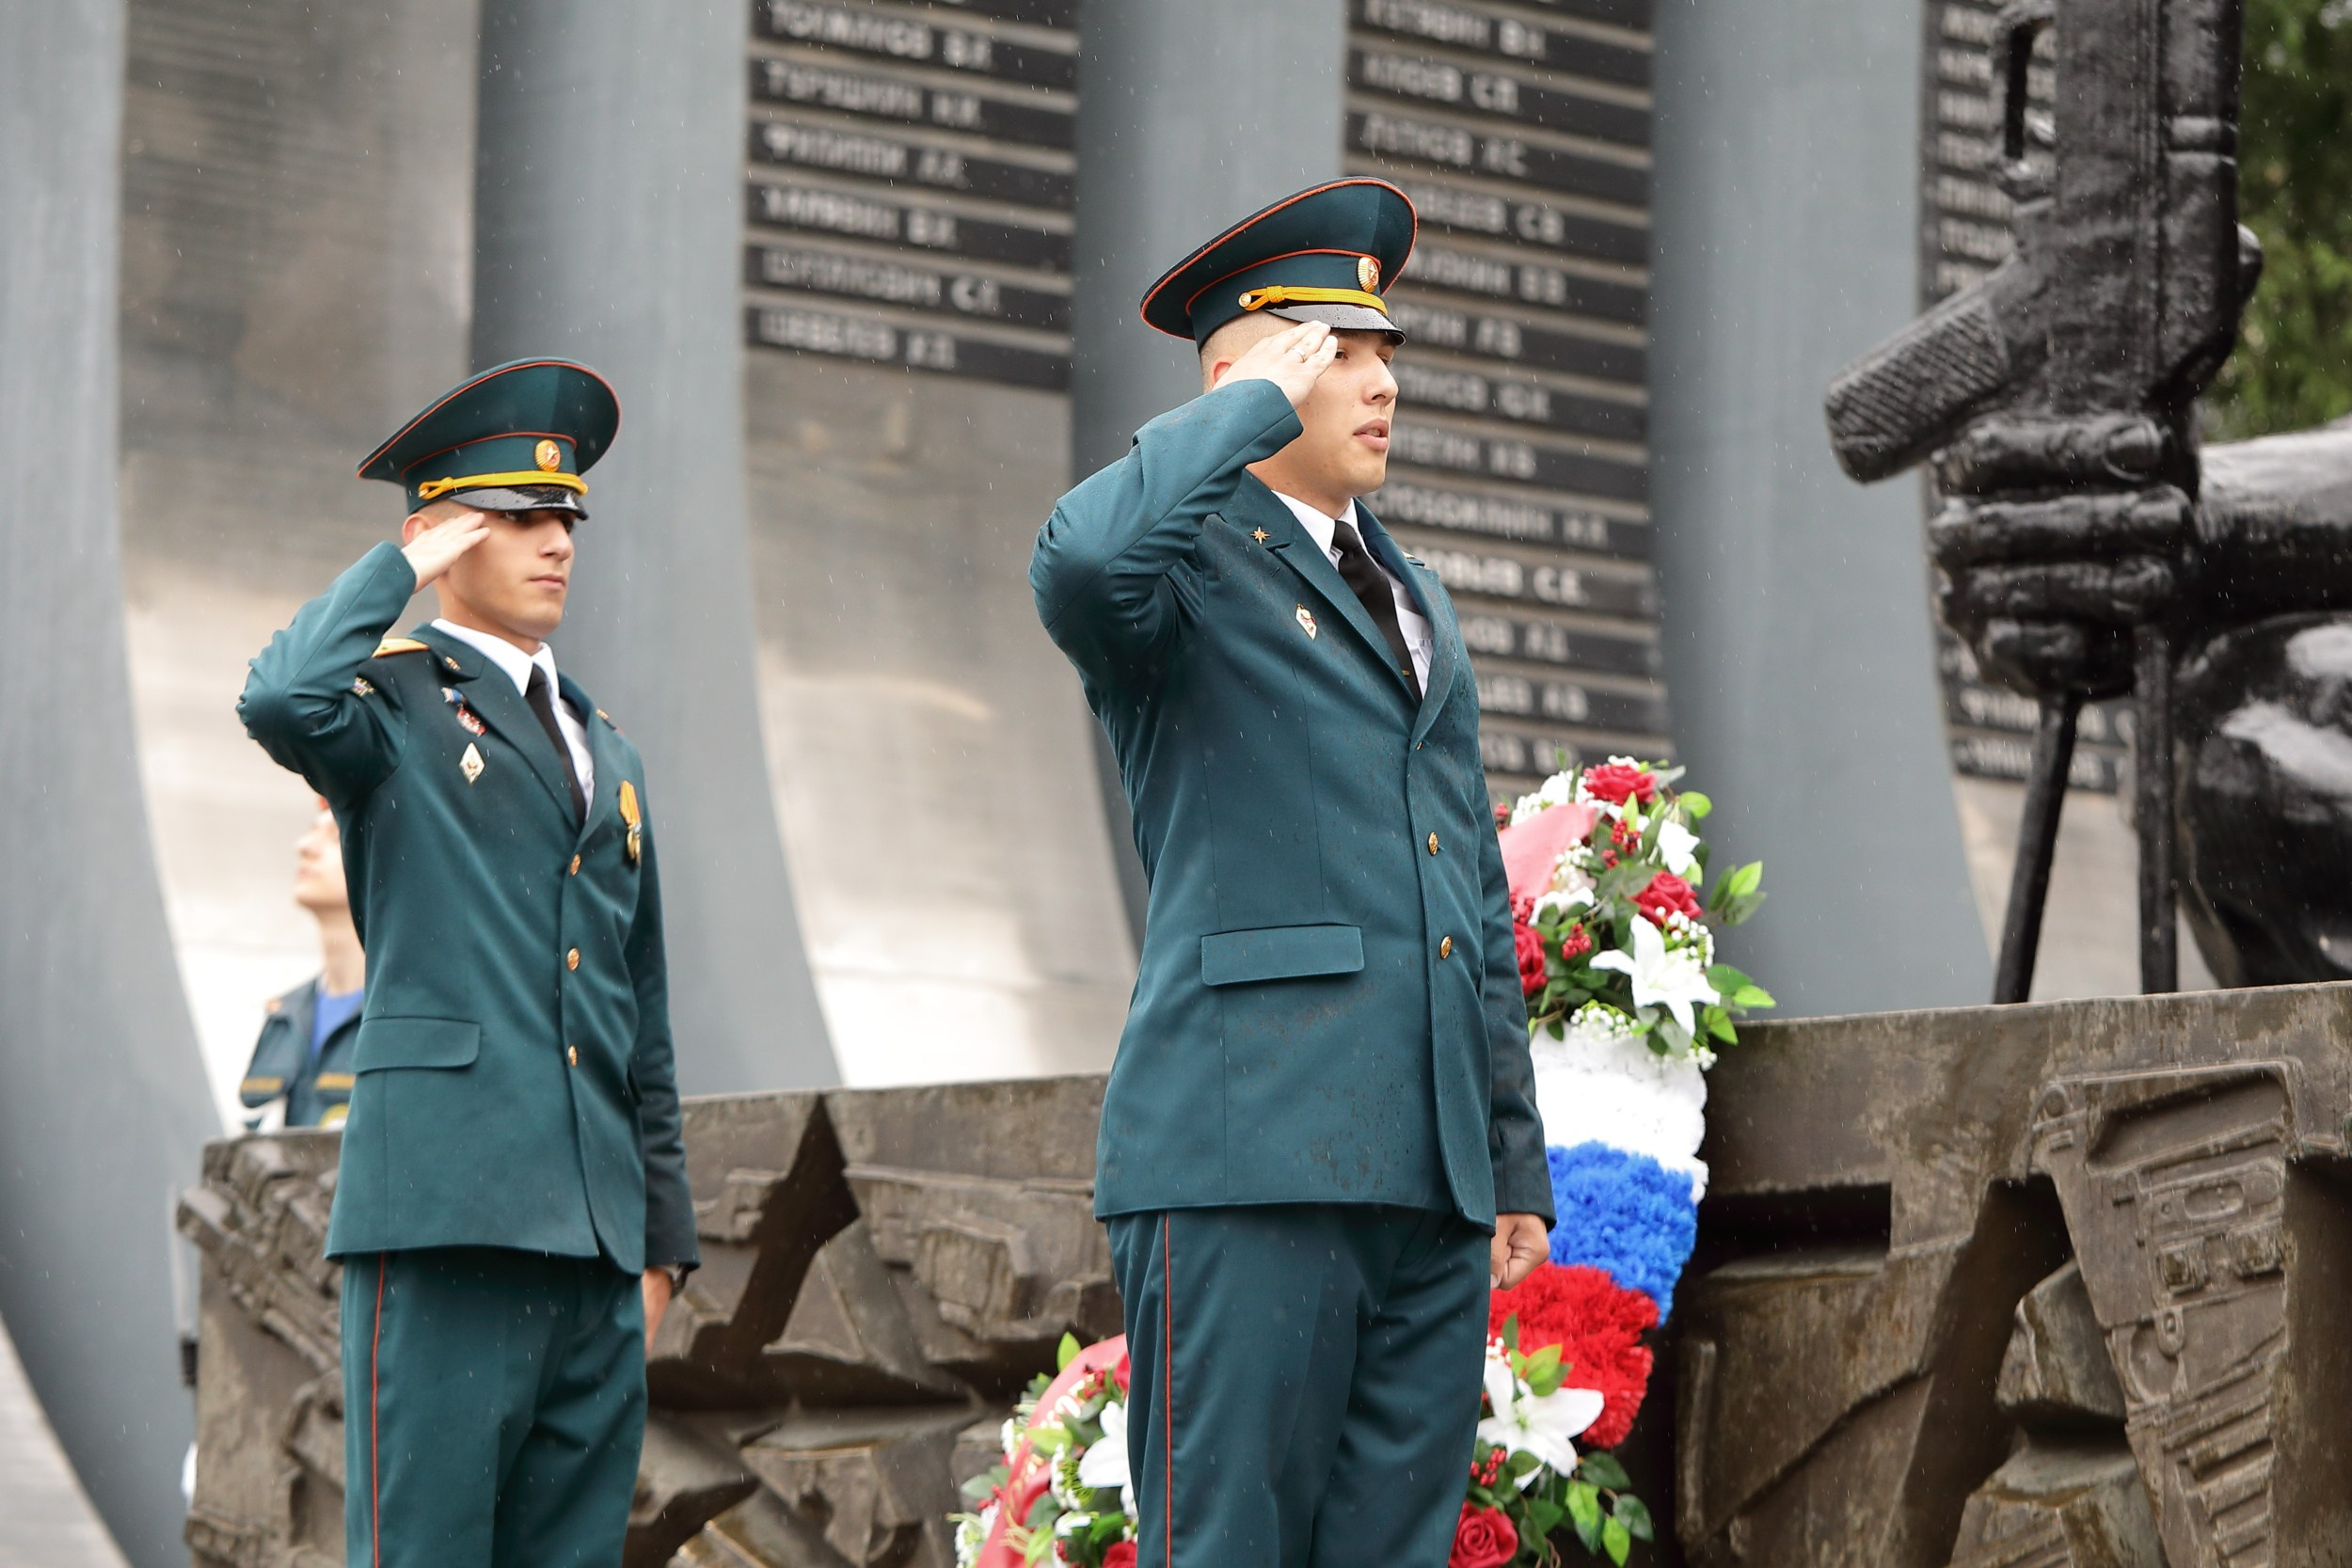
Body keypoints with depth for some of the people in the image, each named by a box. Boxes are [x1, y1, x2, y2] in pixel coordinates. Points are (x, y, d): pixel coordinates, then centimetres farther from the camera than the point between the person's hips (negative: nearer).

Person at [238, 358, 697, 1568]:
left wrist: (661, 1237, 18)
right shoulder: (393, 705, 4)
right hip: (447, 1211, -6)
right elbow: (280, 703, -22)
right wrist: (402, 566, -5)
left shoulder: (605, 751, 24)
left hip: (594, 1240, 6)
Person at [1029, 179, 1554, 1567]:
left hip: (1428, 1176, 7)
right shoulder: (1188, 565, 2)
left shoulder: (1416, 601, 26)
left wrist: (1514, 1162, 20)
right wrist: (1259, 406, -11)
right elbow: (1084, 562, -25)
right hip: (1250, 1152, -7)